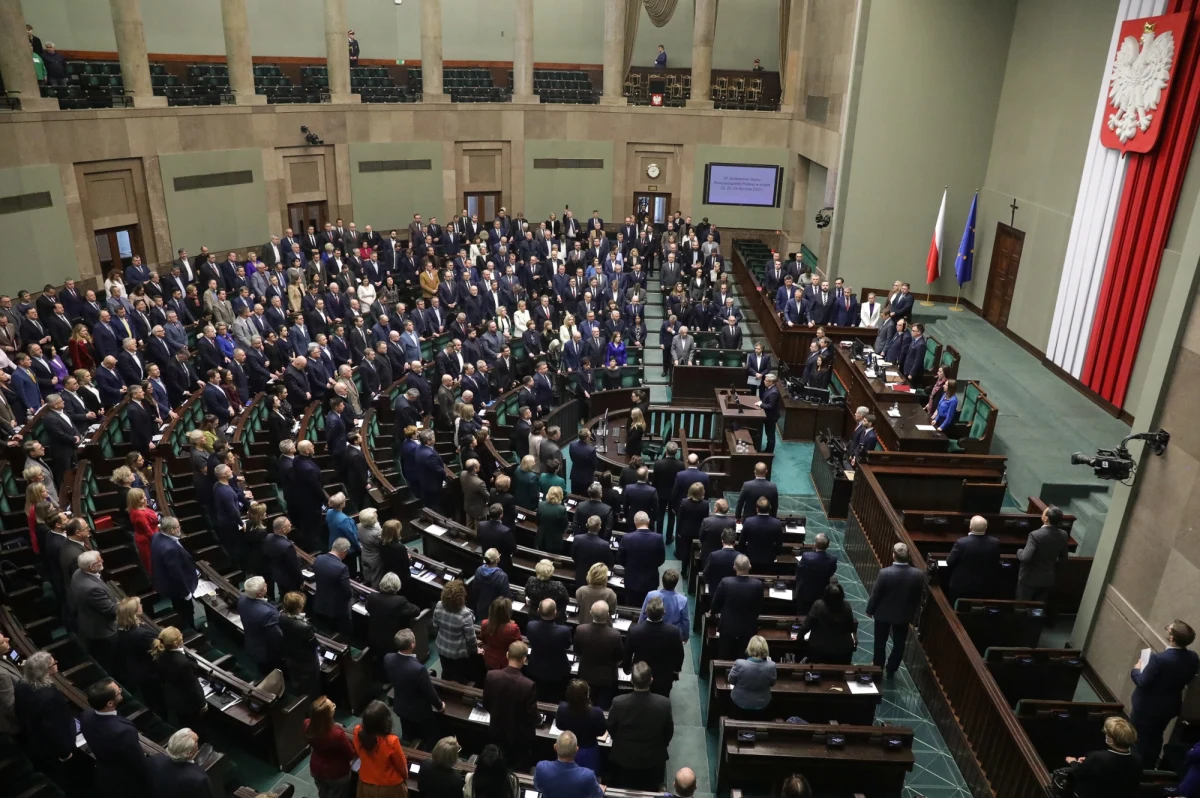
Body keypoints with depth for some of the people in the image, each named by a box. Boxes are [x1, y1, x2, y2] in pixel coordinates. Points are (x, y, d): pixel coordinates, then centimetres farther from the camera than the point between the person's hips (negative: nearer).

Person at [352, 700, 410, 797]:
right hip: (389, 788, -4)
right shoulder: (391, 741, -35)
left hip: (365, 785, 4)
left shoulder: (358, 732, -23)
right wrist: (405, 776, 6)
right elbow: (402, 766, -16)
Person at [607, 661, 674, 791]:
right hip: (653, 759, 0)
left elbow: (611, 729, -8)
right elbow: (668, 732, -8)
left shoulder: (618, 702, -27)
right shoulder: (664, 703, -26)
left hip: (623, 758, 0)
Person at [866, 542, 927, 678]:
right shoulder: (919, 574, -19)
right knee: (899, 644, 21)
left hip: (883, 613, -2)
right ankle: (891, 671, 33)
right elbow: (920, 596, -5)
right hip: (904, 615, 2)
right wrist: (913, 612, 12)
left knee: (880, 642, 19)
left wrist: (870, 610, 2)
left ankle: (878, 668, 35)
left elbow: (875, 594, -16)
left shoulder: (885, 573, -28)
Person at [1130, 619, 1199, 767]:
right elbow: (1187, 680, 4)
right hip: (1169, 707, 6)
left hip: (1147, 708, -6)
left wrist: (1136, 670, -6)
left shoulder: (1159, 659, -34)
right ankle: (1149, 768, 41)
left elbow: (1142, 683, -25)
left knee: (1137, 740, 14)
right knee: (1155, 739, 26)